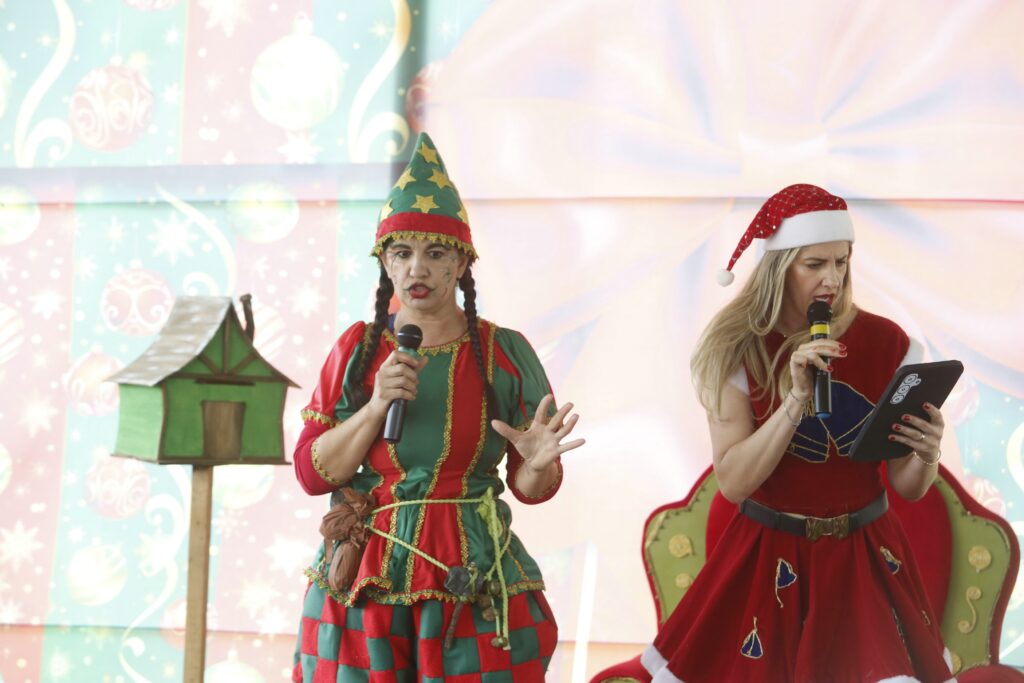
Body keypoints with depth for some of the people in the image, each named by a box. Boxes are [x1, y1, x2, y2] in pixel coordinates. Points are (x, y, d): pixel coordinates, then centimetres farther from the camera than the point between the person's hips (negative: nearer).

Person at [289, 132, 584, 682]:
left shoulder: (506, 352, 0)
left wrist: (537, 463, -19)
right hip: (363, 585, 1)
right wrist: (377, 405, -14)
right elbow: (311, 472, -1)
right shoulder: (357, 349, 4)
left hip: (474, 587, -1)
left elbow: (530, 488, 4)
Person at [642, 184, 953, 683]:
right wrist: (797, 398, -24)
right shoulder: (738, 351, -8)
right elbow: (733, 483, -15)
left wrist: (927, 457, -23)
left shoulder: (887, 343, -5)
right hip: (769, 559, -1)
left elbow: (907, 487, 0)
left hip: (866, 557, 1)